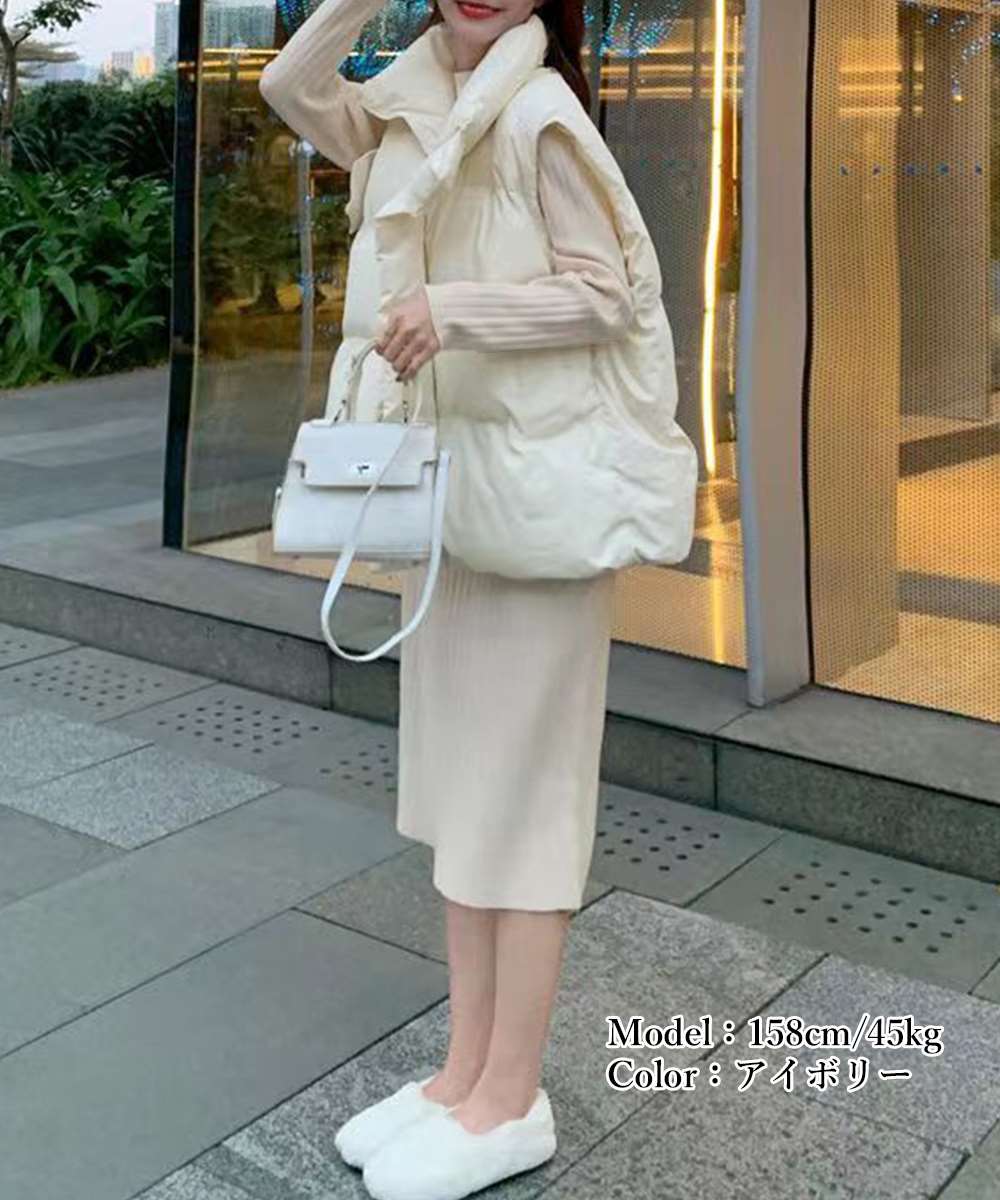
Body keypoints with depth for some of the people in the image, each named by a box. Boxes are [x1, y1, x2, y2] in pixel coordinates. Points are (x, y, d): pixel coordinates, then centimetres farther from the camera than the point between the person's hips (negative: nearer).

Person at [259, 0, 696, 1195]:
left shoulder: (536, 111, -10)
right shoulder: (417, 110, 12)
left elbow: (608, 294, -14)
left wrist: (452, 307, -24)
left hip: (538, 477, -8)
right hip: (449, 473, 8)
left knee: (522, 780, -2)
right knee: (457, 778, 10)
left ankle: (512, 1100, 11)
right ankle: (465, 1068, 22)